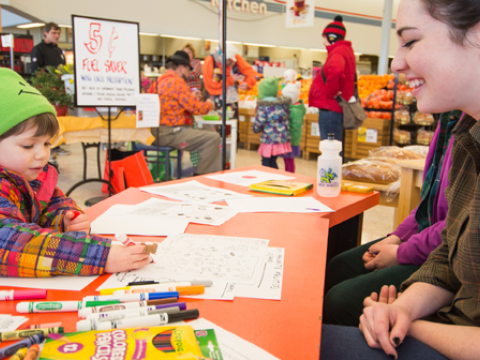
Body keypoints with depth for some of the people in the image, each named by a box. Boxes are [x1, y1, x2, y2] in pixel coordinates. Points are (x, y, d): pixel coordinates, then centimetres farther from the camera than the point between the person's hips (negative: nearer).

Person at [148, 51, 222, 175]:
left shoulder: (159, 81, 18)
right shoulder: (176, 81, -13)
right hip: (169, 133, -11)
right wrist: (209, 104, 6)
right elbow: (196, 108, -14)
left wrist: (192, 96, 18)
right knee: (213, 138, -17)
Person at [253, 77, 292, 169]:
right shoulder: (284, 104, 4)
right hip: (283, 139, 6)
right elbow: (286, 119, 10)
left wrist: (256, 129, 8)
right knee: (273, 162, 20)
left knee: (266, 164, 8)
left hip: (269, 141, -6)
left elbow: (258, 125, -13)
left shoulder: (263, 106, -13)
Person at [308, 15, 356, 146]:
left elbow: (336, 69, -35)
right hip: (335, 107, 10)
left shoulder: (337, 52, -13)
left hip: (330, 109, -10)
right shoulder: (346, 50, 19)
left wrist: (331, 92, -21)